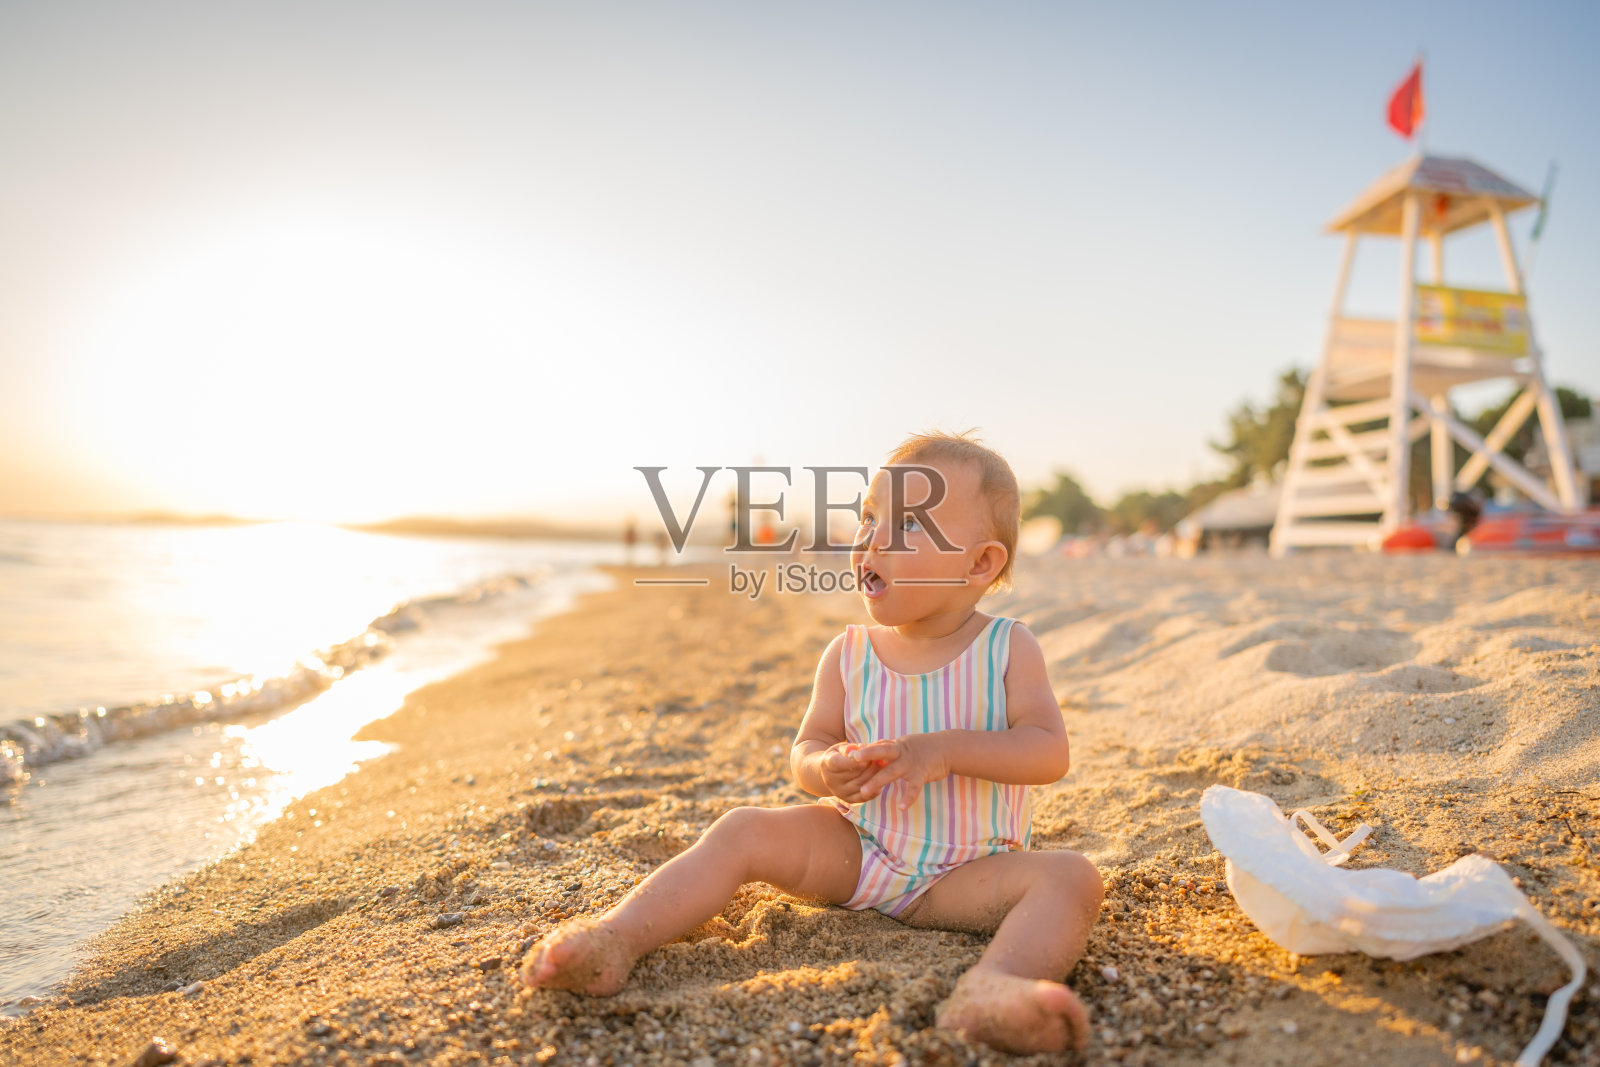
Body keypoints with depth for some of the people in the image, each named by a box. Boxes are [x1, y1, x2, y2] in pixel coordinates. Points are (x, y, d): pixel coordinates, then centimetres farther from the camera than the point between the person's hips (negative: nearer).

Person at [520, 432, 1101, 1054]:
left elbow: (1051, 754, -14)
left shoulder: (1007, 649, -7)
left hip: (964, 876, -2)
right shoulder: (848, 656, -1)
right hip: (853, 851, 2)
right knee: (744, 832, -18)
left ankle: (990, 990, -58)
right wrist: (825, 771, -22)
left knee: (1071, 879, -29)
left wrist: (945, 751, -27)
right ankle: (615, 940, -27)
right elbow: (807, 746, 3)